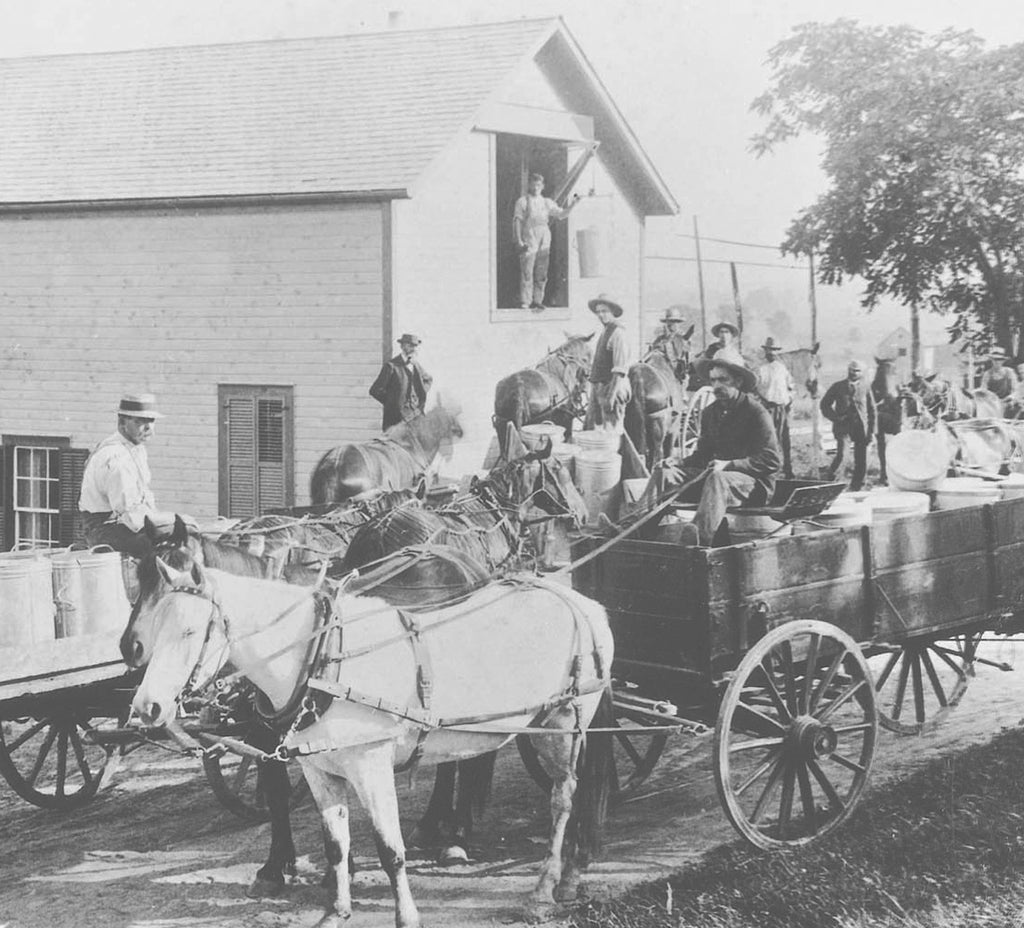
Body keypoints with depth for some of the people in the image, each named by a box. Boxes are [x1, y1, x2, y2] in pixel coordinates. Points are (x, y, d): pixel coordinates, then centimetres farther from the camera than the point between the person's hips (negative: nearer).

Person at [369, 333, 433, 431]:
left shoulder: (416, 365, 13)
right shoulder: (391, 366, -6)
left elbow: (428, 379, 34)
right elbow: (375, 390, -6)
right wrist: (391, 403, -3)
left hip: (416, 415, 5)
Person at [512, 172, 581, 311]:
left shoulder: (547, 202, 17)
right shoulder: (522, 201, 4)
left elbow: (561, 214, 14)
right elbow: (517, 221, -1)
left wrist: (572, 205, -2)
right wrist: (519, 241, -10)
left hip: (544, 242, 5)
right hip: (528, 241, -5)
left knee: (541, 275, 5)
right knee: (527, 273, -9)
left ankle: (537, 302, 12)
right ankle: (525, 303, -8)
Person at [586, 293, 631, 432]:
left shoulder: (617, 332, -14)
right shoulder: (605, 331, 16)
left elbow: (620, 369, -19)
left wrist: (612, 395, -23)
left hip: (611, 386, -9)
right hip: (597, 387, 10)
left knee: (611, 430, -6)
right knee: (592, 425, 10)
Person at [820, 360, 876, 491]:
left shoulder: (865, 387, 9)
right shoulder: (838, 386, 5)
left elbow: (871, 410, 11)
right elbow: (824, 404, 10)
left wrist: (871, 431, 6)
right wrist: (835, 417, -4)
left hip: (860, 426, 2)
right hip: (842, 425, -2)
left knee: (861, 459, -1)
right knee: (841, 454, -19)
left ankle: (856, 487, 11)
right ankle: (829, 479, 0)